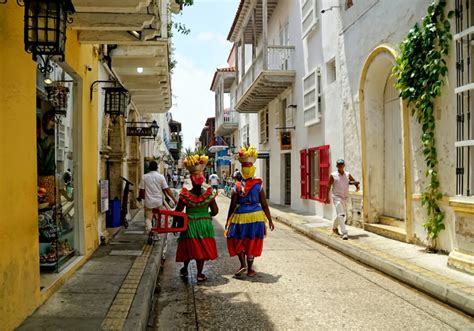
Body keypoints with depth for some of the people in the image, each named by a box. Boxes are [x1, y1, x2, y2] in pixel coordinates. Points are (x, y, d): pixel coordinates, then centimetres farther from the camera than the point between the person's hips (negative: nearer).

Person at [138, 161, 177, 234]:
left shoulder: (144, 177, -3)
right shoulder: (161, 176, -5)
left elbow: (142, 190, -1)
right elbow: (167, 189, -8)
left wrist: (139, 198, 18)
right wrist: (174, 199, -5)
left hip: (148, 202, 0)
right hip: (158, 202, 0)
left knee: (148, 218, 8)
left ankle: (148, 227, -20)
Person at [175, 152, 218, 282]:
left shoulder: (185, 195, -12)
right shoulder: (209, 194, -10)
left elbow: (178, 211, -7)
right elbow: (215, 211, -6)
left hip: (189, 224, 0)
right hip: (205, 224, 0)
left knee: (189, 246, 17)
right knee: (202, 248, 10)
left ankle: (185, 269, 34)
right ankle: (200, 274, 15)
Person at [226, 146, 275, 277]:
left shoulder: (237, 187, -6)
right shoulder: (259, 186, -6)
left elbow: (232, 206, -3)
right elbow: (264, 205, -4)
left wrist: (227, 221, 8)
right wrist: (270, 220, 5)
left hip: (241, 217, 0)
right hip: (256, 217, 1)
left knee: (238, 241, 18)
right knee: (252, 243, 11)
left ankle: (243, 264, 5)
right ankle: (250, 270, 17)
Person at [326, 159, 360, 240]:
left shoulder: (348, 175, 5)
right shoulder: (333, 175, -5)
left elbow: (356, 182, 12)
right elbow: (329, 186, 0)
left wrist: (357, 185, -11)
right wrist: (327, 197, -1)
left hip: (345, 198, 5)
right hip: (337, 198, -5)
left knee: (344, 215, 16)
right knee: (340, 215, -15)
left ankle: (334, 227, 38)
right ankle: (344, 233, -16)